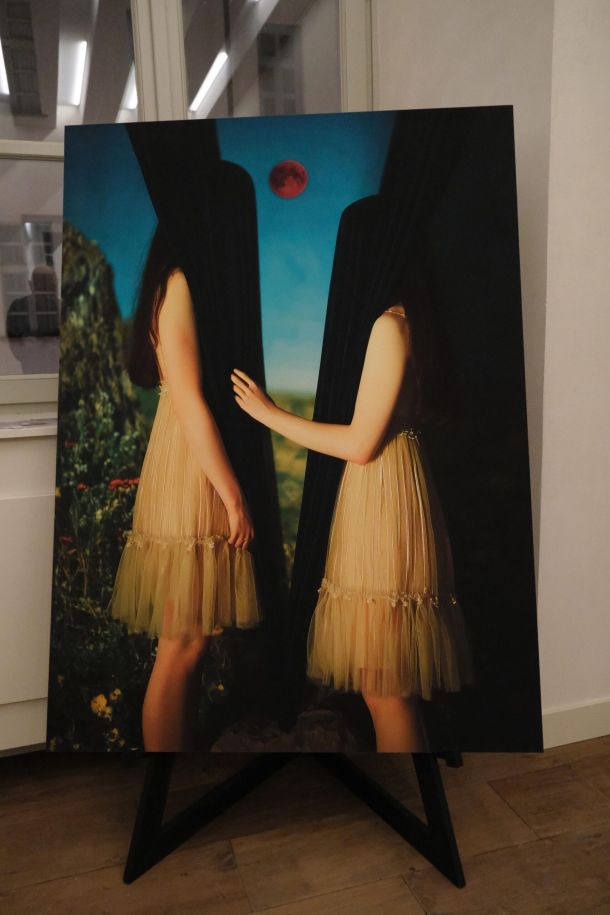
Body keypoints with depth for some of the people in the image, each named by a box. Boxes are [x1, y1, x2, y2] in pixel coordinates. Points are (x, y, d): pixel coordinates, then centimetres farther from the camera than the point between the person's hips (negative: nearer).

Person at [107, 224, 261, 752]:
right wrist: (234, 497, -15)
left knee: (194, 642, 13)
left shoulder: (197, 284, 19)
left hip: (206, 478, 9)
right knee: (182, 647, -1)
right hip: (191, 476, -9)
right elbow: (189, 402, -15)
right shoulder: (180, 284, -7)